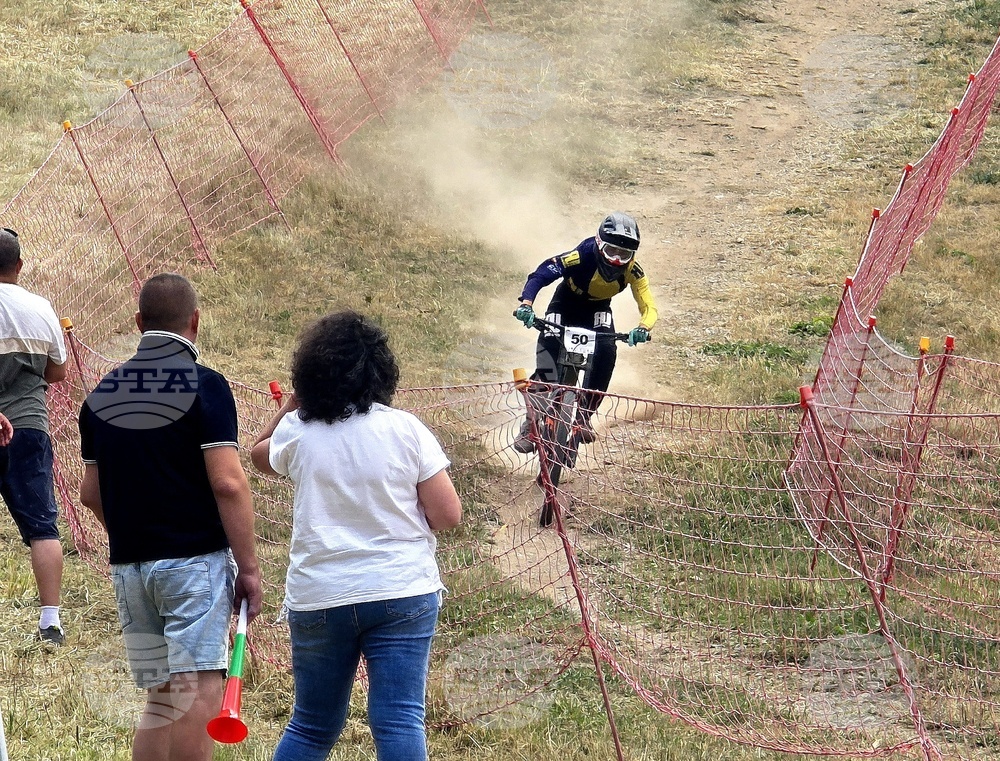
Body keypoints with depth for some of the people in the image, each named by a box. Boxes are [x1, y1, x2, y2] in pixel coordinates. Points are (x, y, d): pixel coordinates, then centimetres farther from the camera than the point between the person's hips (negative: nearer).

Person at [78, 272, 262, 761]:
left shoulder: (101, 395, 10)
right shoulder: (203, 386, -8)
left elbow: (90, 493, 14)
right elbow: (227, 483, -14)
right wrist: (249, 566, -9)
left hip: (128, 568, 6)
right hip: (195, 559, -6)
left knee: (160, 696, 14)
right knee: (199, 691, -8)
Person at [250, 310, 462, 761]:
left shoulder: (297, 432, 0)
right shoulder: (404, 429, -5)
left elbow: (260, 456, 24)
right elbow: (447, 515, -5)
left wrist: (291, 403, 22)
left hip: (317, 597, 2)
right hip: (401, 592, -2)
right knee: (400, 722, -6)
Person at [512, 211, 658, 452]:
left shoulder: (632, 271, -26)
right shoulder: (582, 257, -35)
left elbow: (649, 307, -26)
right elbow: (540, 275, -36)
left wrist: (643, 329, -50)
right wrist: (526, 304, -54)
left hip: (597, 310, 2)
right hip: (565, 305, -2)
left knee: (606, 351, -26)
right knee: (547, 357, -19)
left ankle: (584, 416, -11)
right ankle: (530, 424, -3)